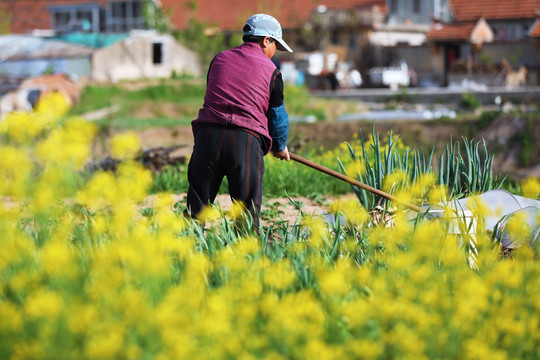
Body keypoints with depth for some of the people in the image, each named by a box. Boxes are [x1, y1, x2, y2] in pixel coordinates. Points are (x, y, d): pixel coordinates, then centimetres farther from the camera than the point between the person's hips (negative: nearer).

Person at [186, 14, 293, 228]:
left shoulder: (220, 59, 19)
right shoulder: (271, 71, 9)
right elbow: (277, 115, 15)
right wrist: (280, 147, 34)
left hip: (208, 132, 3)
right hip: (247, 139, -3)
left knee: (196, 209, 5)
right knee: (247, 213, 2)